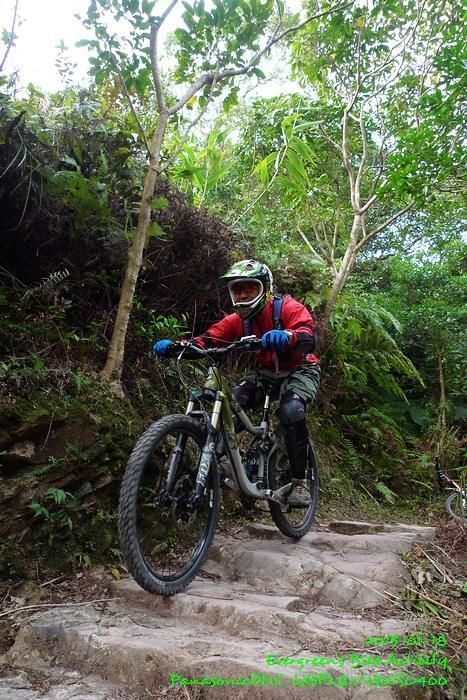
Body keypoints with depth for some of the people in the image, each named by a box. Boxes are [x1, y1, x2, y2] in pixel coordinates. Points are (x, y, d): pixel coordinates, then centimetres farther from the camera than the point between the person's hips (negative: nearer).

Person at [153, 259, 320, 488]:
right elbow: (207, 340, -19)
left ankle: (299, 480, -18)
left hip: (300, 371, -4)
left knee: (291, 411, -33)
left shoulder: (289, 308, -20)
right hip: (267, 373, 5)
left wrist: (287, 337, -63)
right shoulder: (237, 319, -7)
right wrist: (175, 346, -38)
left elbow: (308, 339, -39)